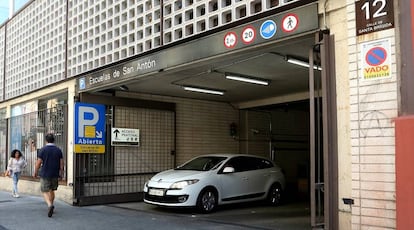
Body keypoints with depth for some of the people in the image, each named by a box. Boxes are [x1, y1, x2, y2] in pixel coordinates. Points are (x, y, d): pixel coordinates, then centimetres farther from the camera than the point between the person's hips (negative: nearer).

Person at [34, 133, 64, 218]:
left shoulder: (43, 149, -8)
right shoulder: (58, 150, 1)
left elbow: (38, 163, -7)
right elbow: (61, 163, 2)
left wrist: (35, 172, 6)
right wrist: (61, 173, 13)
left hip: (45, 174, -3)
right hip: (55, 174, 3)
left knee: (44, 191, 1)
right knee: (52, 190, 18)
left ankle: (50, 205, -22)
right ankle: (50, 206, 25)